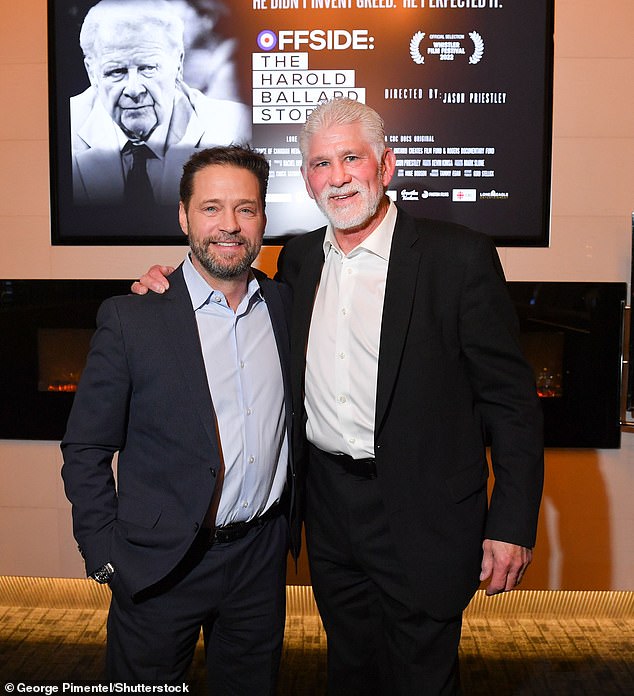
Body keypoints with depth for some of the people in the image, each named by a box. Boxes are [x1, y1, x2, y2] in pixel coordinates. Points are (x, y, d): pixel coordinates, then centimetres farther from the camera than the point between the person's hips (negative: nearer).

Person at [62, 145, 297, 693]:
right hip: (159, 566, -3)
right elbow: (85, 451, -7)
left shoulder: (286, 305, 0)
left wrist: (294, 522, 7)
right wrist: (106, 557, -8)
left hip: (262, 556, 4)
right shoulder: (130, 318, -12)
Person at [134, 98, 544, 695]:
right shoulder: (298, 258, 5)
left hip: (420, 511, -4)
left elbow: (510, 395, -10)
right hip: (328, 505, 5)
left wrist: (512, 524, -13)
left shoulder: (459, 255, -11)